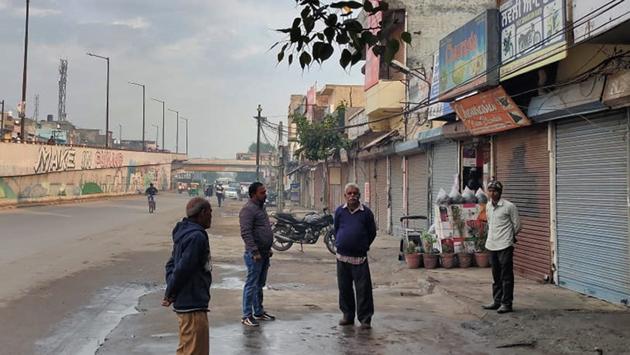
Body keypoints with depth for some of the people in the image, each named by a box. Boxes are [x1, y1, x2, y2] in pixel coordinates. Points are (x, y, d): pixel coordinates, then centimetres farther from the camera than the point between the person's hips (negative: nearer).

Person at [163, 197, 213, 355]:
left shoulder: (185, 233, 12)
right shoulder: (196, 236, -20)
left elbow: (171, 264, 16)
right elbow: (182, 269, -22)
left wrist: (170, 293, 7)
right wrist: (170, 295, -9)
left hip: (185, 302, 10)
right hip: (193, 305, -10)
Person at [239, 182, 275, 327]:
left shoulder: (261, 207, 15)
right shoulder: (248, 209, -15)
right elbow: (245, 233, -22)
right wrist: (255, 252, -23)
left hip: (264, 253, 9)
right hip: (255, 254, -9)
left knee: (260, 284, 16)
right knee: (251, 285, -3)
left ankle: (259, 312, 26)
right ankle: (247, 316, 3)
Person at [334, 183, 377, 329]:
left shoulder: (366, 212, -4)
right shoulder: (339, 211, 3)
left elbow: (372, 233, 6)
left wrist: (363, 246, 9)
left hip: (360, 257, -3)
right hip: (342, 257, 3)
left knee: (363, 289, -3)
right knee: (344, 288, 11)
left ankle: (365, 319, 4)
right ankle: (348, 316, 25)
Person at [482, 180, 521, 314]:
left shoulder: (509, 206, -11)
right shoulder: (488, 206, 9)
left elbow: (517, 226, -3)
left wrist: (508, 236, 9)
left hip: (505, 246, -7)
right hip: (492, 245, 7)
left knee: (506, 276, -1)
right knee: (496, 276, 15)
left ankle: (506, 303, 5)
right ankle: (497, 301, 24)